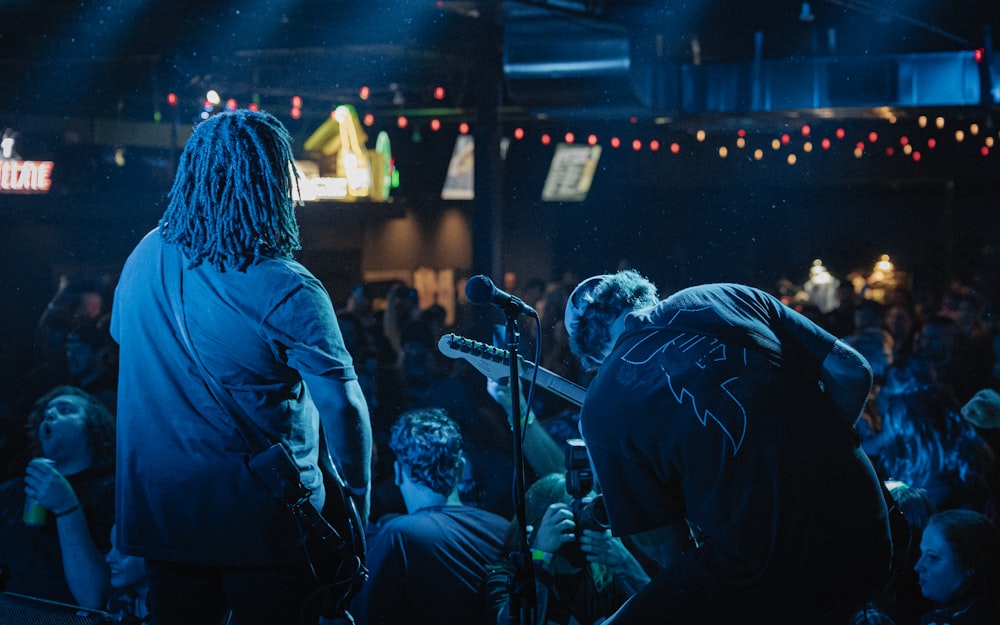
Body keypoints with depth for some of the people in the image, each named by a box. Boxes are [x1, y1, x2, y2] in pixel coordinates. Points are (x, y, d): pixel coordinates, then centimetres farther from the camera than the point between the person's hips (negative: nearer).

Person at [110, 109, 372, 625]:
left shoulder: (144, 258, -1)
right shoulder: (286, 291, -20)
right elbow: (343, 405, -23)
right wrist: (357, 505, -11)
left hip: (160, 511, 5)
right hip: (266, 524, -5)